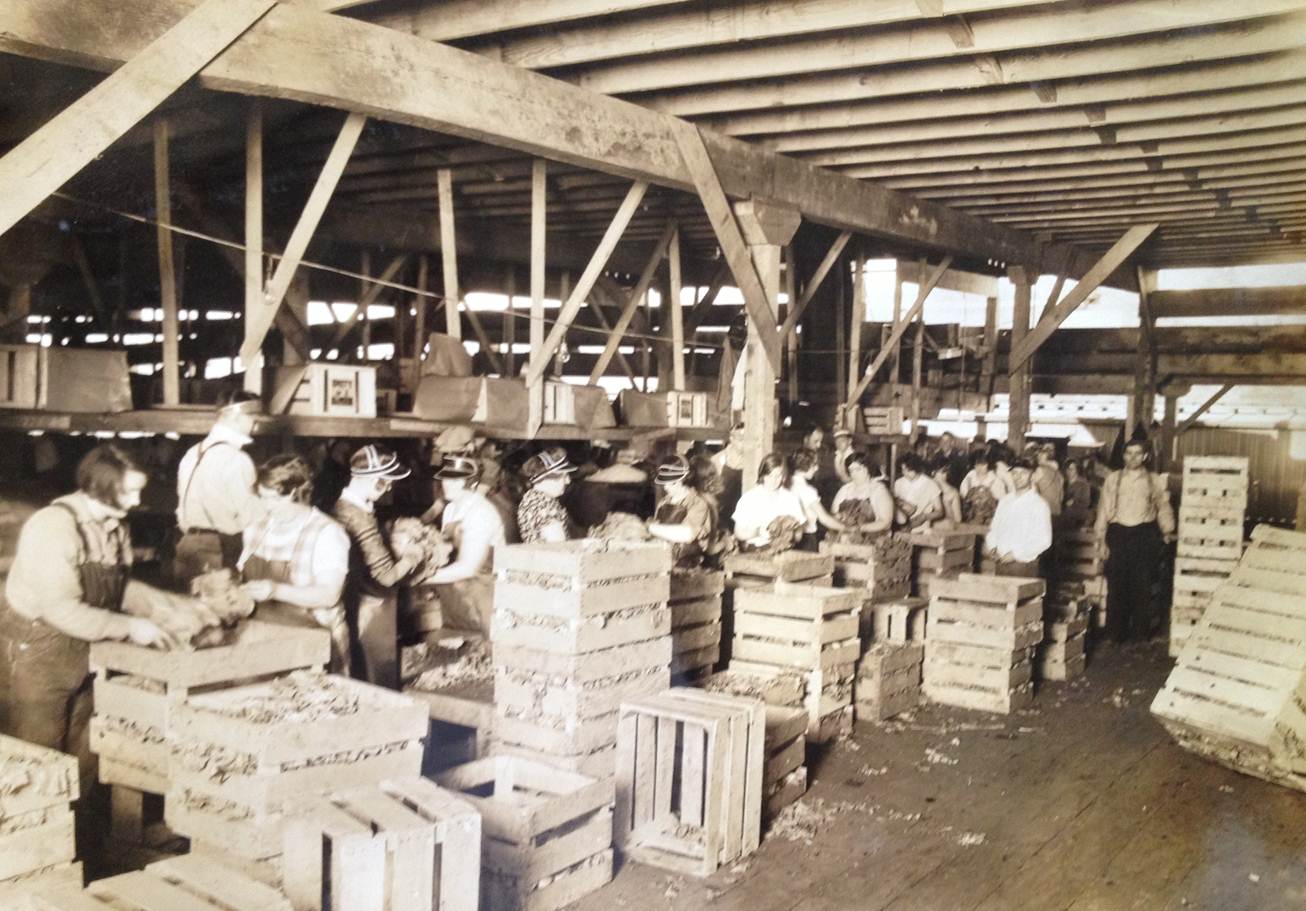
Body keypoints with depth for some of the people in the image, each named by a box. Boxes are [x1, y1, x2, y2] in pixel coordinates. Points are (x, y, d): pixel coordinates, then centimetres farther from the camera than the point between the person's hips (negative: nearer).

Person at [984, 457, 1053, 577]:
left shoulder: (1038, 504, -5)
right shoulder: (1004, 501, 14)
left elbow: (1044, 540, -10)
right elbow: (994, 529, 20)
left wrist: (1016, 554, -14)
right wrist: (991, 547, 0)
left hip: (1024, 565, -5)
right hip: (1002, 564, 5)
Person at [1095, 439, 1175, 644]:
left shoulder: (1156, 481, 7)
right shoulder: (1113, 479, 6)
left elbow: (1163, 508, 14)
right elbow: (1104, 508, 6)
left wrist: (1167, 532, 7)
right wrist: (1101, 537, 2)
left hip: (1145, 535, 0)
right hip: (1118, 533, 0)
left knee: (1143, 585, 2)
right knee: (1116, 584, 0)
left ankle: (1141, 631, 15)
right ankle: (1116, 632, 9)